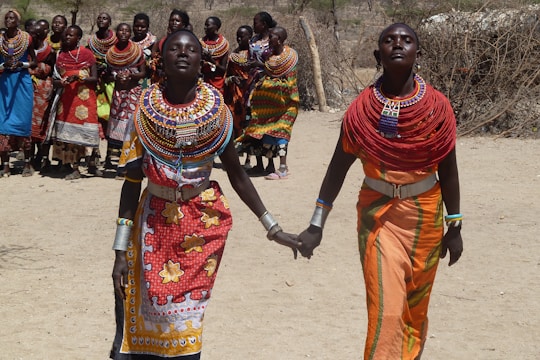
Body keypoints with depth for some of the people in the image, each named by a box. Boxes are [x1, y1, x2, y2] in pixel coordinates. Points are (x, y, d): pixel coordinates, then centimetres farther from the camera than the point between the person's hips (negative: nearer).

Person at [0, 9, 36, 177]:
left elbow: (34, 62, 6)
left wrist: (22, 64, -12)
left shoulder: (27, 38, 1)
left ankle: (27, 163, 7)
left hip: (22, 81, -2)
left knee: (23, 121, -2)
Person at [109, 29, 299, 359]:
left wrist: (274, 229, 2)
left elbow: (237, 174, 2)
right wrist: (121, 250, -6)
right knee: (149, 316, 3)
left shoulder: (215, 108, -5)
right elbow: (132, 181, -5)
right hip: (156, 221, 0)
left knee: (186, 315, 4)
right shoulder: (145, 109, -7)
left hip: (204, 221, 0)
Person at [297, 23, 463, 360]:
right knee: (386, 310, -8)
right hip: (378, 213, -1)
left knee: (416, 307, 17)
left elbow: (448, 170, 1)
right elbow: (338, 167, -2)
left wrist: (455, 226, 3)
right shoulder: (363, 108, -8)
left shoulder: (437, 106, -6)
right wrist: (316, 224, -3)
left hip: (425, 214, 2)